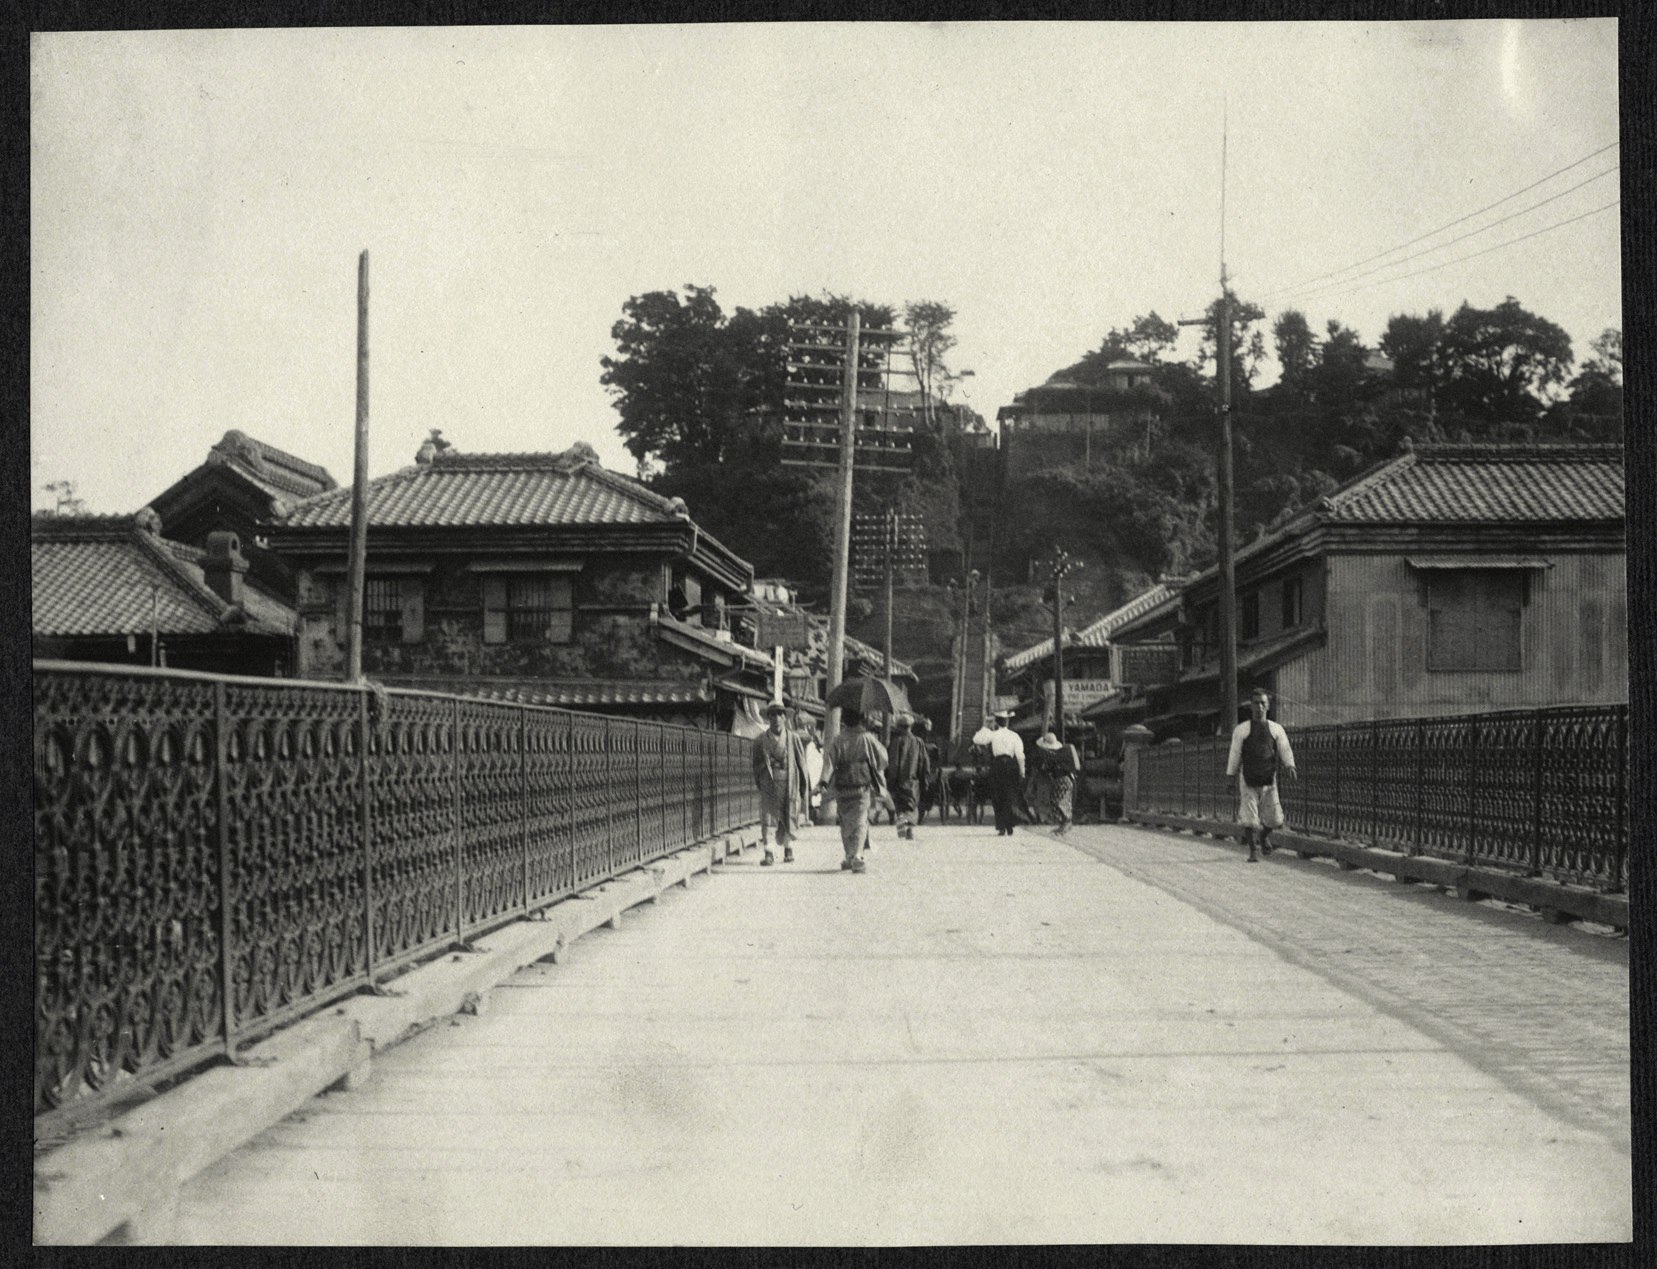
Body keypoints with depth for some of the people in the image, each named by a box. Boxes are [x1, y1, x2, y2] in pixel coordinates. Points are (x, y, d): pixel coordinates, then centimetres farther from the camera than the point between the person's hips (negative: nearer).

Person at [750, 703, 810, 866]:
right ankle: (768, 853, -8)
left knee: (788, 817, 8)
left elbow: (801, 763, 7)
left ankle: (788, 849, 28)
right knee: (766, 817, -11)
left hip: (788, 783, 1)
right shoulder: (761, 740, 3)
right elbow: (755, 762, 13)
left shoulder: (793, 739, 4)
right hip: (768, 783, -1)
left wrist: (805, 787, 6)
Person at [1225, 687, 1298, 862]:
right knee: (1249, 821, -7)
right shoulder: (1241, 730, 2)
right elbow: (1234, 755, 5)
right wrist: (1230, 777, 5)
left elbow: (1285, 750, -1)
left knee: (1275, 820, 0)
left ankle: (1264, 835, 33)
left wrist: (1290, 766, -20)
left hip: (1269, 781, 1)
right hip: (1248, 782, -1)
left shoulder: (1276, 729, 5)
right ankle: (1252, 851, 11)